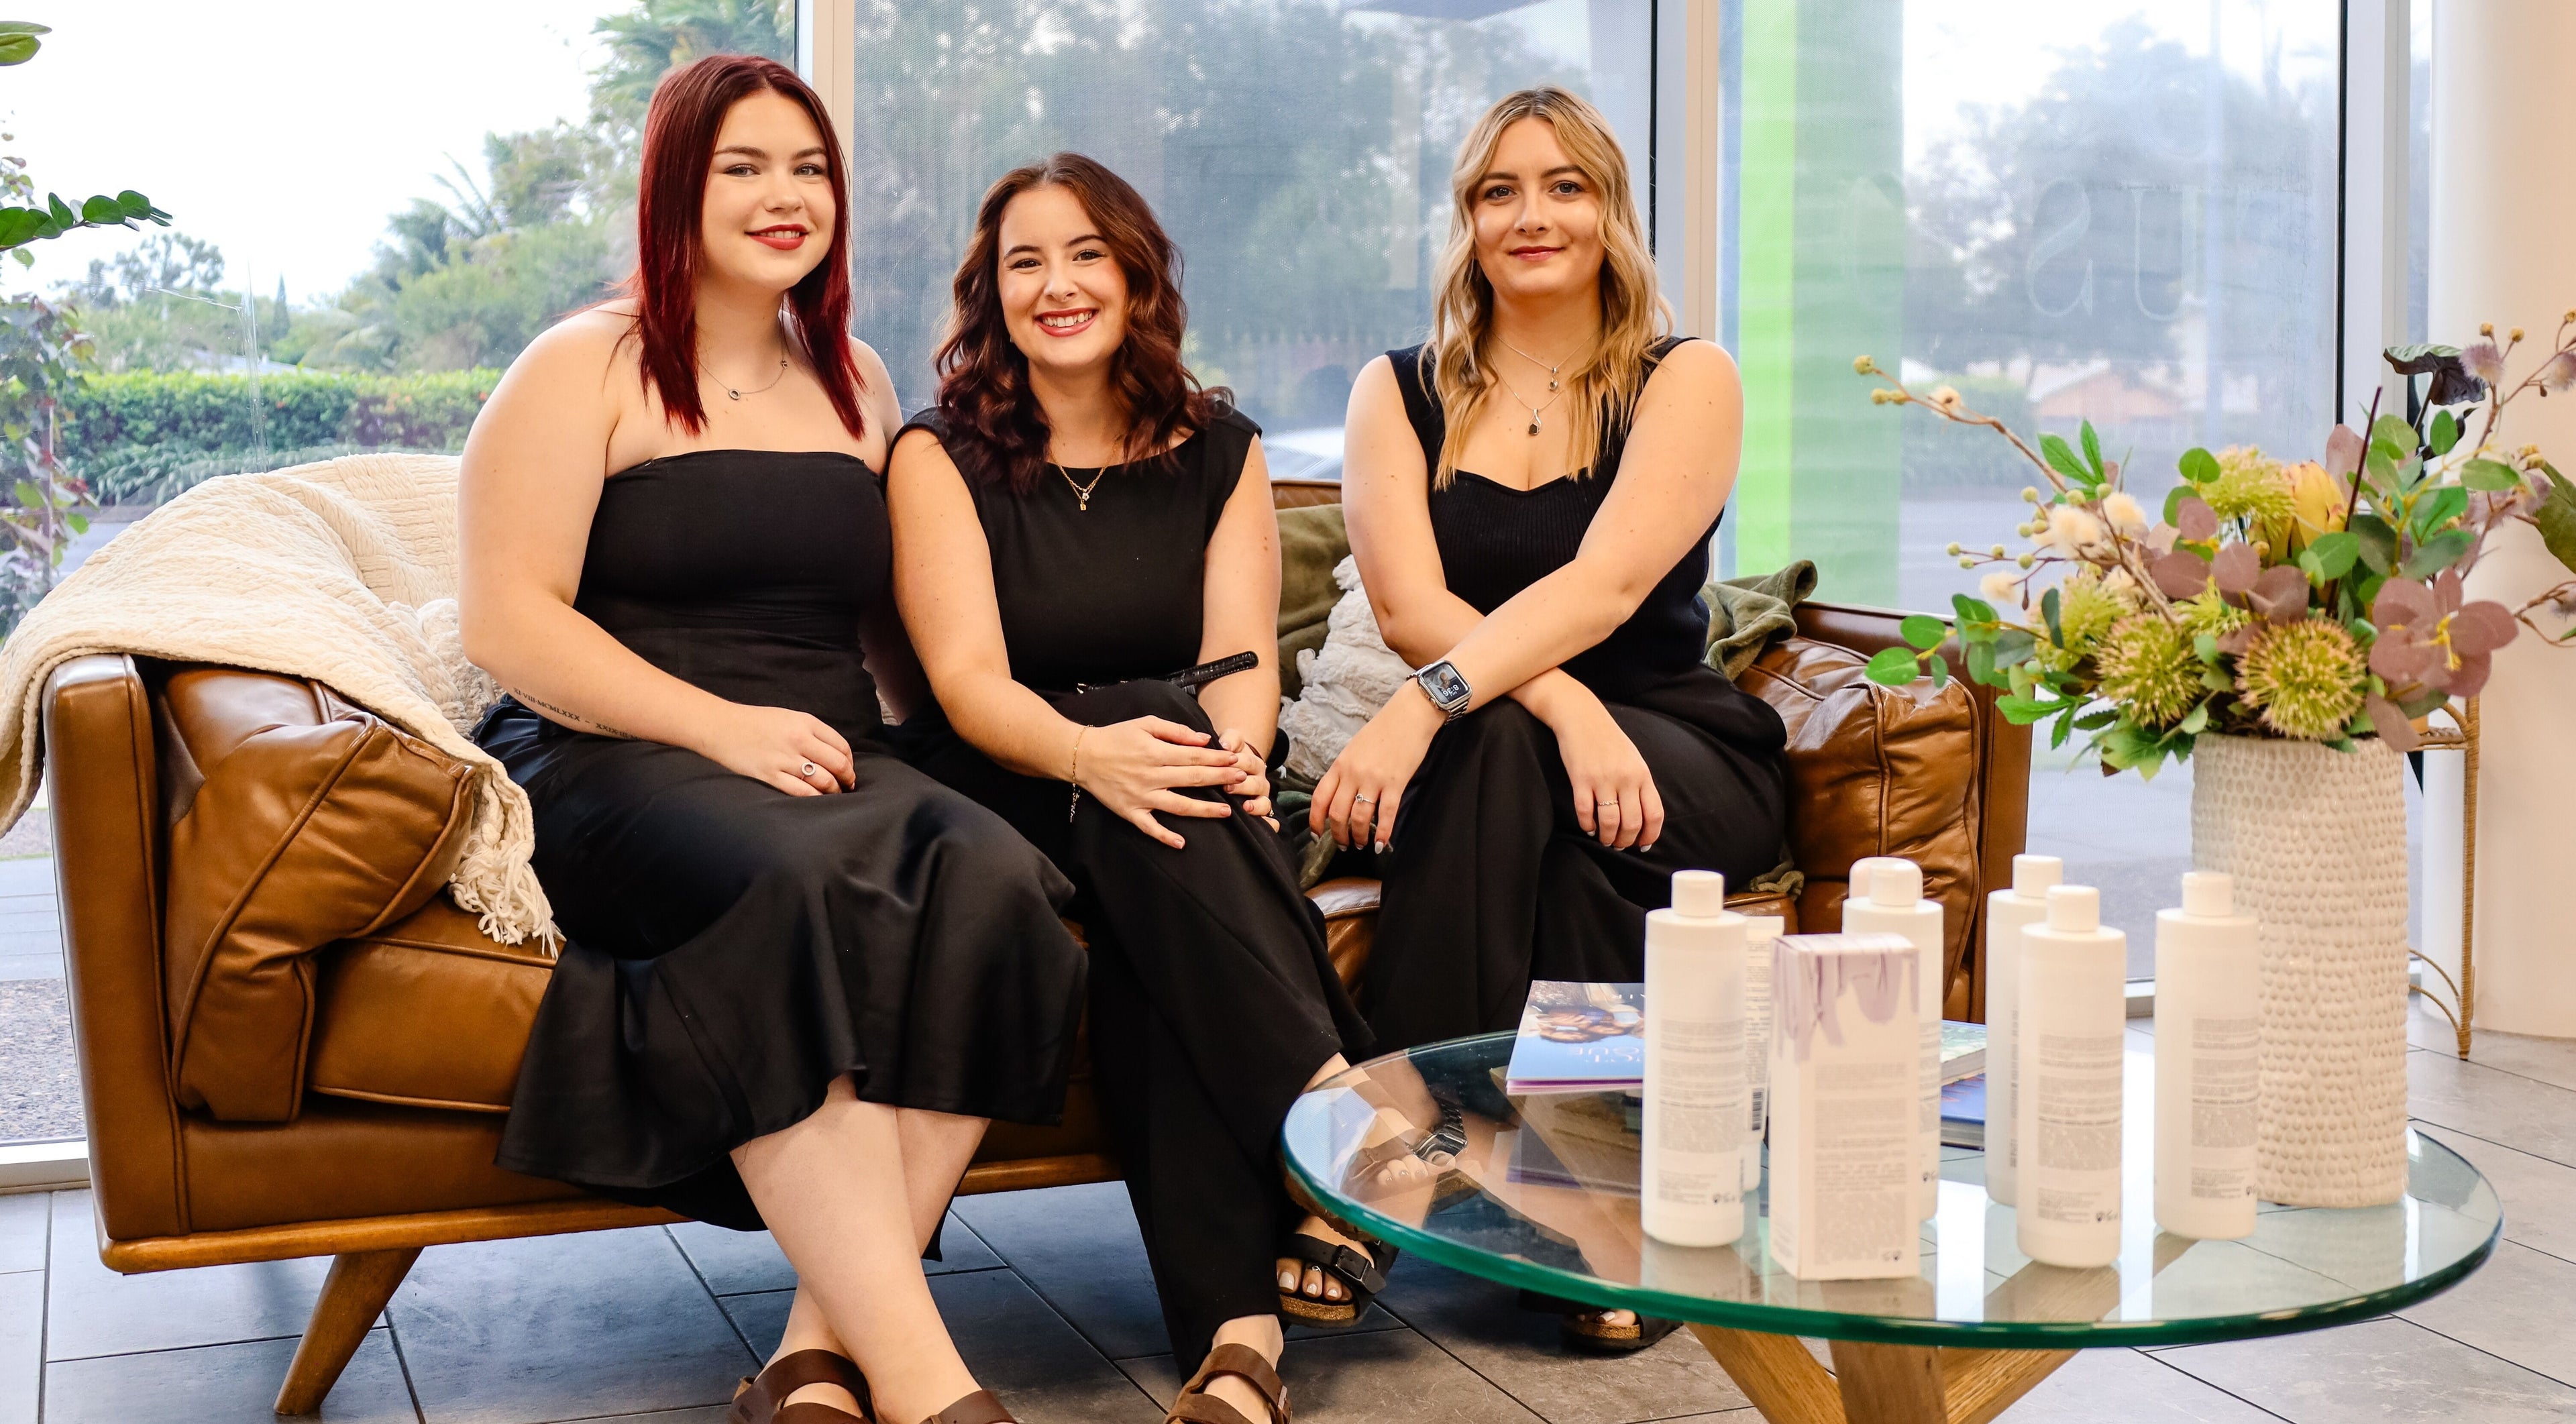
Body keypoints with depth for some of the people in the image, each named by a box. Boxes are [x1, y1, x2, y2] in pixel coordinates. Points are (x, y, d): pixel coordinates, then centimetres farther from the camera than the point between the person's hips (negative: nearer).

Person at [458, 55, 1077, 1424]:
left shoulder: (855, 384, 22)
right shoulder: (583, 371, 6)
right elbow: (508, 622, -5)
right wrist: (722, 725, -17)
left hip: (826, 767, 5)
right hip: (606, 766, -4)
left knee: (990, 874, -30)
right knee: (797, 888, -38)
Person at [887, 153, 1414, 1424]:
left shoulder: (1218, 453, 12)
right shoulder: (943, 456, 4)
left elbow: (1243, 655, -2)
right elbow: (966, 677, -11)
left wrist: (1235, 749, -27)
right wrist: (1092, 751, -33)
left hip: (1173, 786, 2)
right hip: (1000, 790, -2)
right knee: (1148, 755, -36)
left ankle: (1233, 1321, -43)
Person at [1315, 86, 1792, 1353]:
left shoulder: (1687, 382, 1)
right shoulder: (1400, 393, 9)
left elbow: (1606, 584, -17)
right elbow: (1407, 604, -8)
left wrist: (1430, 704, -33)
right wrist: (1566, 709, -27)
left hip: (1682, 756, -1)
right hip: (1477, 761, 2)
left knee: (1493, 753, -34)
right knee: (1509, 748, -34)